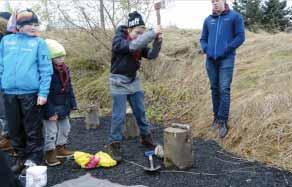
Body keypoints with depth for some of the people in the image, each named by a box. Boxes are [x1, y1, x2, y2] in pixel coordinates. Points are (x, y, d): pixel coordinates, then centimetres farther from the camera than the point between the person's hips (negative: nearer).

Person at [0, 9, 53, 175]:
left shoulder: (39, 43, 1)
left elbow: (46, 70, -4)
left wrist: (43, 93, -11)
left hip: (31, 92, -3)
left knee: (33, 130, 4)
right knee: (15, 130, 14)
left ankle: (33, 162, 16)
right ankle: (21, 158, 31)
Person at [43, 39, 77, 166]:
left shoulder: (64, 70, 5)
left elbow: (69, 88, 13)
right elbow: (45, 94, -23)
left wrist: (73, 103, 10)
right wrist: (50, 112, -24)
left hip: (63, 107, 8)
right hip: (51, 109, -8)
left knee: (65, 128, 18)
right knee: (51, 131, -1)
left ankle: (60, 148, 34)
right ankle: (50, 154, 13)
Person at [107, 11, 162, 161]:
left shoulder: (139, 43, 1)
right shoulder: (118, 40, -19)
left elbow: (151, 55, -2)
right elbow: (133, 45, -36)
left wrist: (157, 41, -18)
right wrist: (152, 33, -33)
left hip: (134, 81, 6)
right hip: (119, 82, -6)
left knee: (140, 112, 13)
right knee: (119, 116, -4)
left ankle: (146, 137, 29)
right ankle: (113, 145, 7)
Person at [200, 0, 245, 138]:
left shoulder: (235, 17, 3)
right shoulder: (208, 20, 14)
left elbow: (240, 37, -2)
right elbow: (203, 39, 19)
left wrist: (226, 50, -10)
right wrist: (206, 49, 0)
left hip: (226, 60, -4)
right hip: (210, 60, 4)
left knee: (224, 90, -11)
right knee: (215, 89, 9)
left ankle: (223, 121, -8)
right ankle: (216, 117, 19)